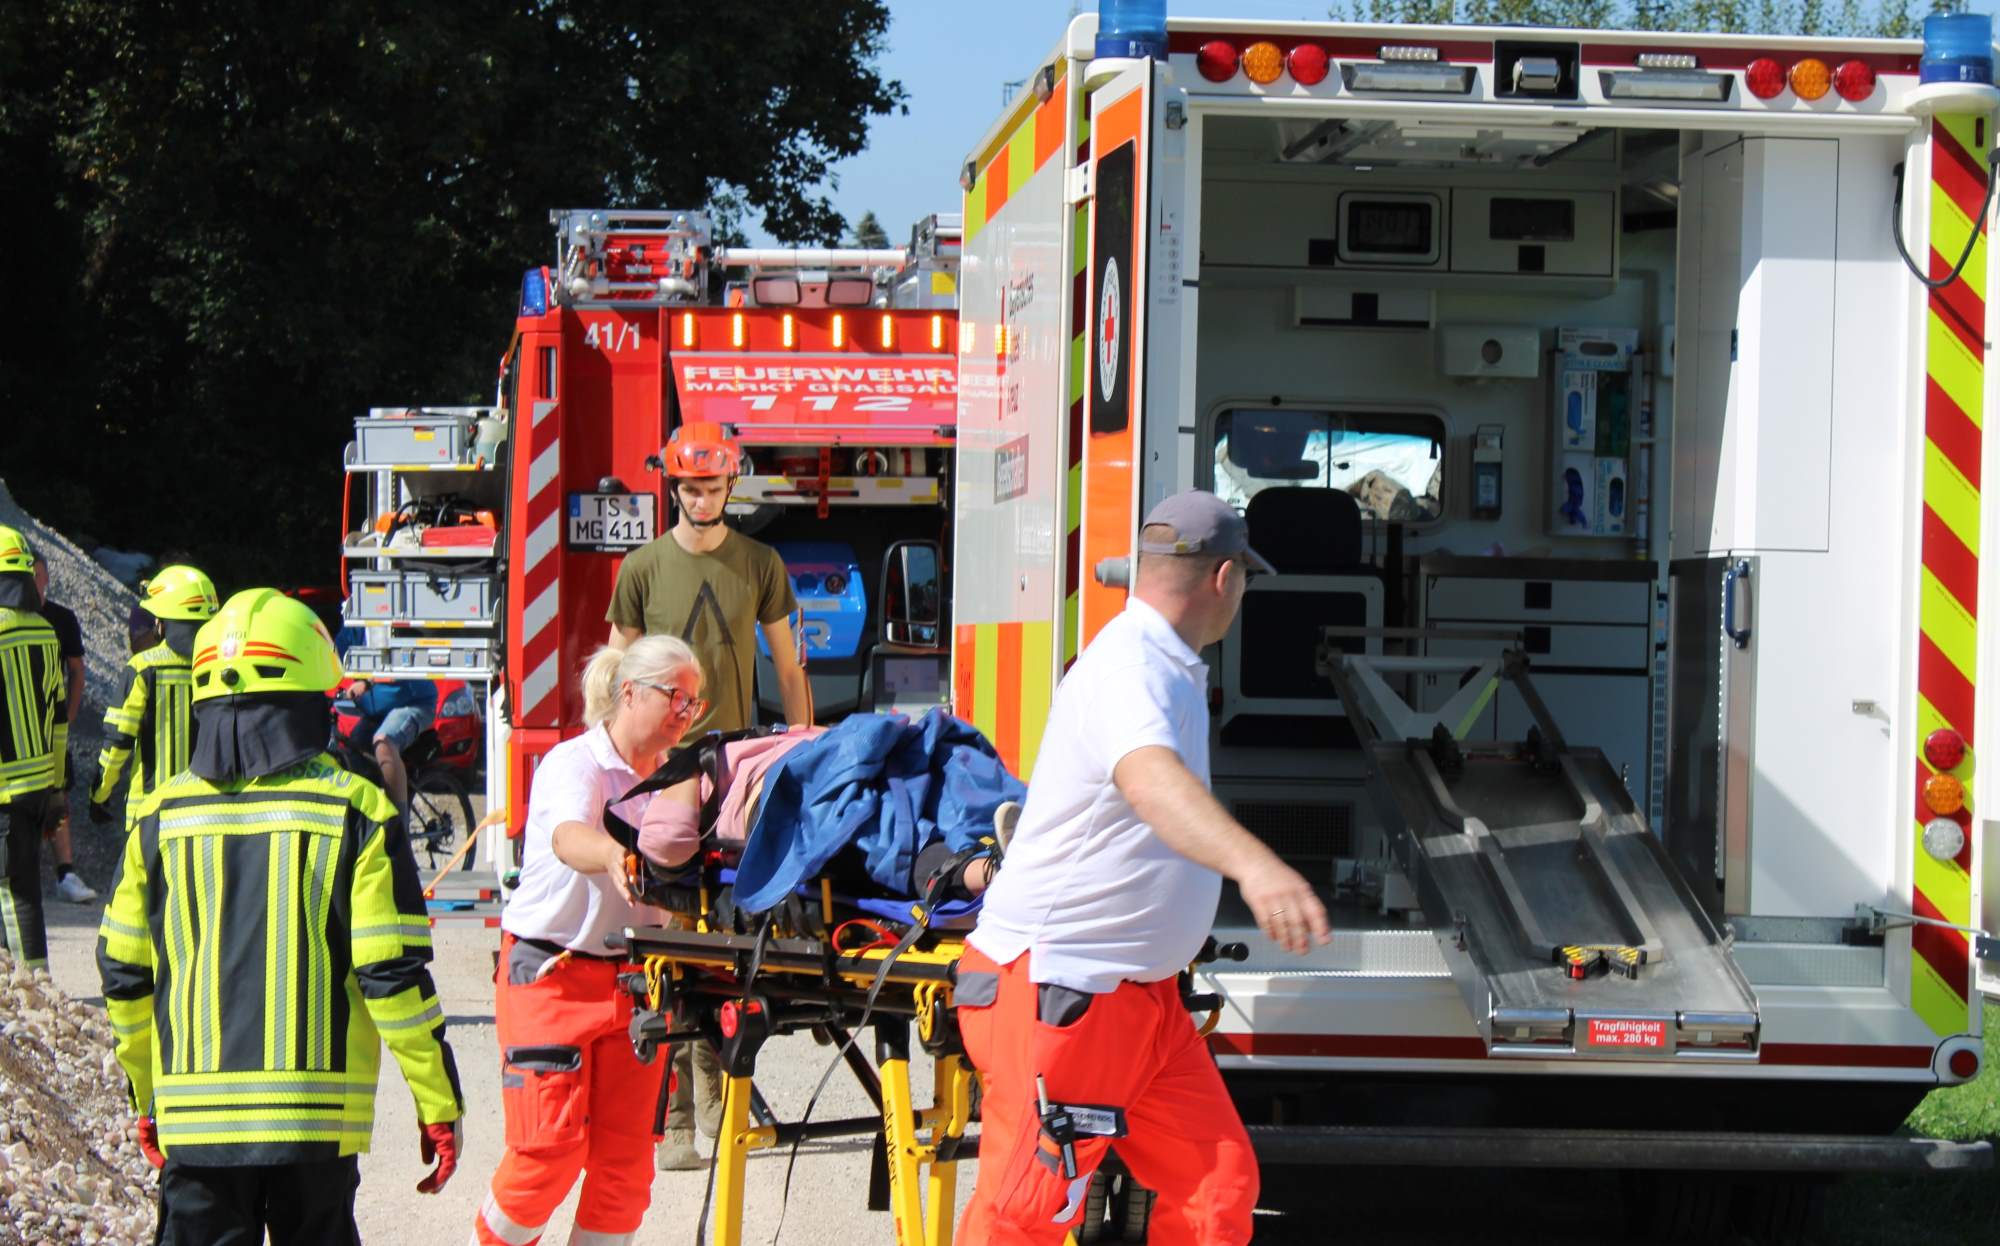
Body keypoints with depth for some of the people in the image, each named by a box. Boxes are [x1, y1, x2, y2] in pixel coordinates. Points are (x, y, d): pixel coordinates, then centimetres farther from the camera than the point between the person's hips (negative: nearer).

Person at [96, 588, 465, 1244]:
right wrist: (438, 1107, 0)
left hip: (196, 1116, 1)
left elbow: (124, 974, 10)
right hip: (319, 1117, -1)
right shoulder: (355, 809, -4)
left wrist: (148, 1097, 23)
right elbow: (394, 975, -7)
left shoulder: (162, 813, 4)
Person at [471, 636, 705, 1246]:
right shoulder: (575, 764, -10)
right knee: (550, 1148, -10)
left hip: (635, 981, 6)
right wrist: (615, 856, -54)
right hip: (551, 973, -6)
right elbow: (568, 836, -33)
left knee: (625, 1156, 1)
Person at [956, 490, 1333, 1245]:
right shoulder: (1128, 671, -21)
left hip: (1140, 997, 10)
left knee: (1218, 1182, 6)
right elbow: (1151, 779, -44)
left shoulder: (1169, 670, 14)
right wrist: (1253, 864, -61)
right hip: (1055, 992, -10)